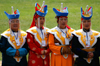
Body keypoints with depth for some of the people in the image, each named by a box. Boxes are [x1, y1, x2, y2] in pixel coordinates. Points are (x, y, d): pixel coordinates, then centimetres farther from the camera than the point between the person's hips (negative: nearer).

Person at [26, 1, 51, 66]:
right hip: (35, 59, -4)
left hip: (46, 59, 4)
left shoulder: (47, 31, 13)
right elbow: (31, 44, -9)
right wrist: (41, 51, -14)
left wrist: (46, 51, -10)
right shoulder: (31, 32, 1)